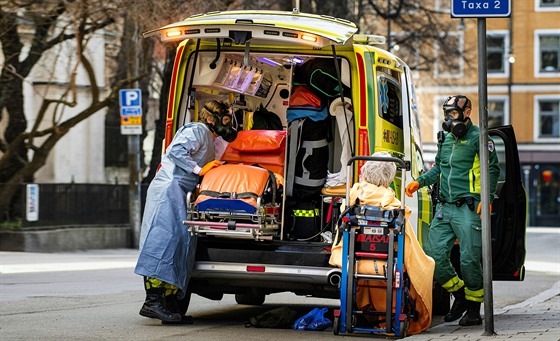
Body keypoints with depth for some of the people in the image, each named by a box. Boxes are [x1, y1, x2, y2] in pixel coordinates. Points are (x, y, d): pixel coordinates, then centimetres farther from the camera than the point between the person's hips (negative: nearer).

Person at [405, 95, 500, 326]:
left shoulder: (478, 138, -3)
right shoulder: (445, 138, 17)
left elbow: (492, 169, -4)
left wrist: (487, 197, -15)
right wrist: (420, 182, 10)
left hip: (468, 208, -7)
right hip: (444, 207, 7)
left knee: (469, 259, -7)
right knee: (433, 254, 0)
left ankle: (474, 309, 6)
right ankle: (460, 296, 18)